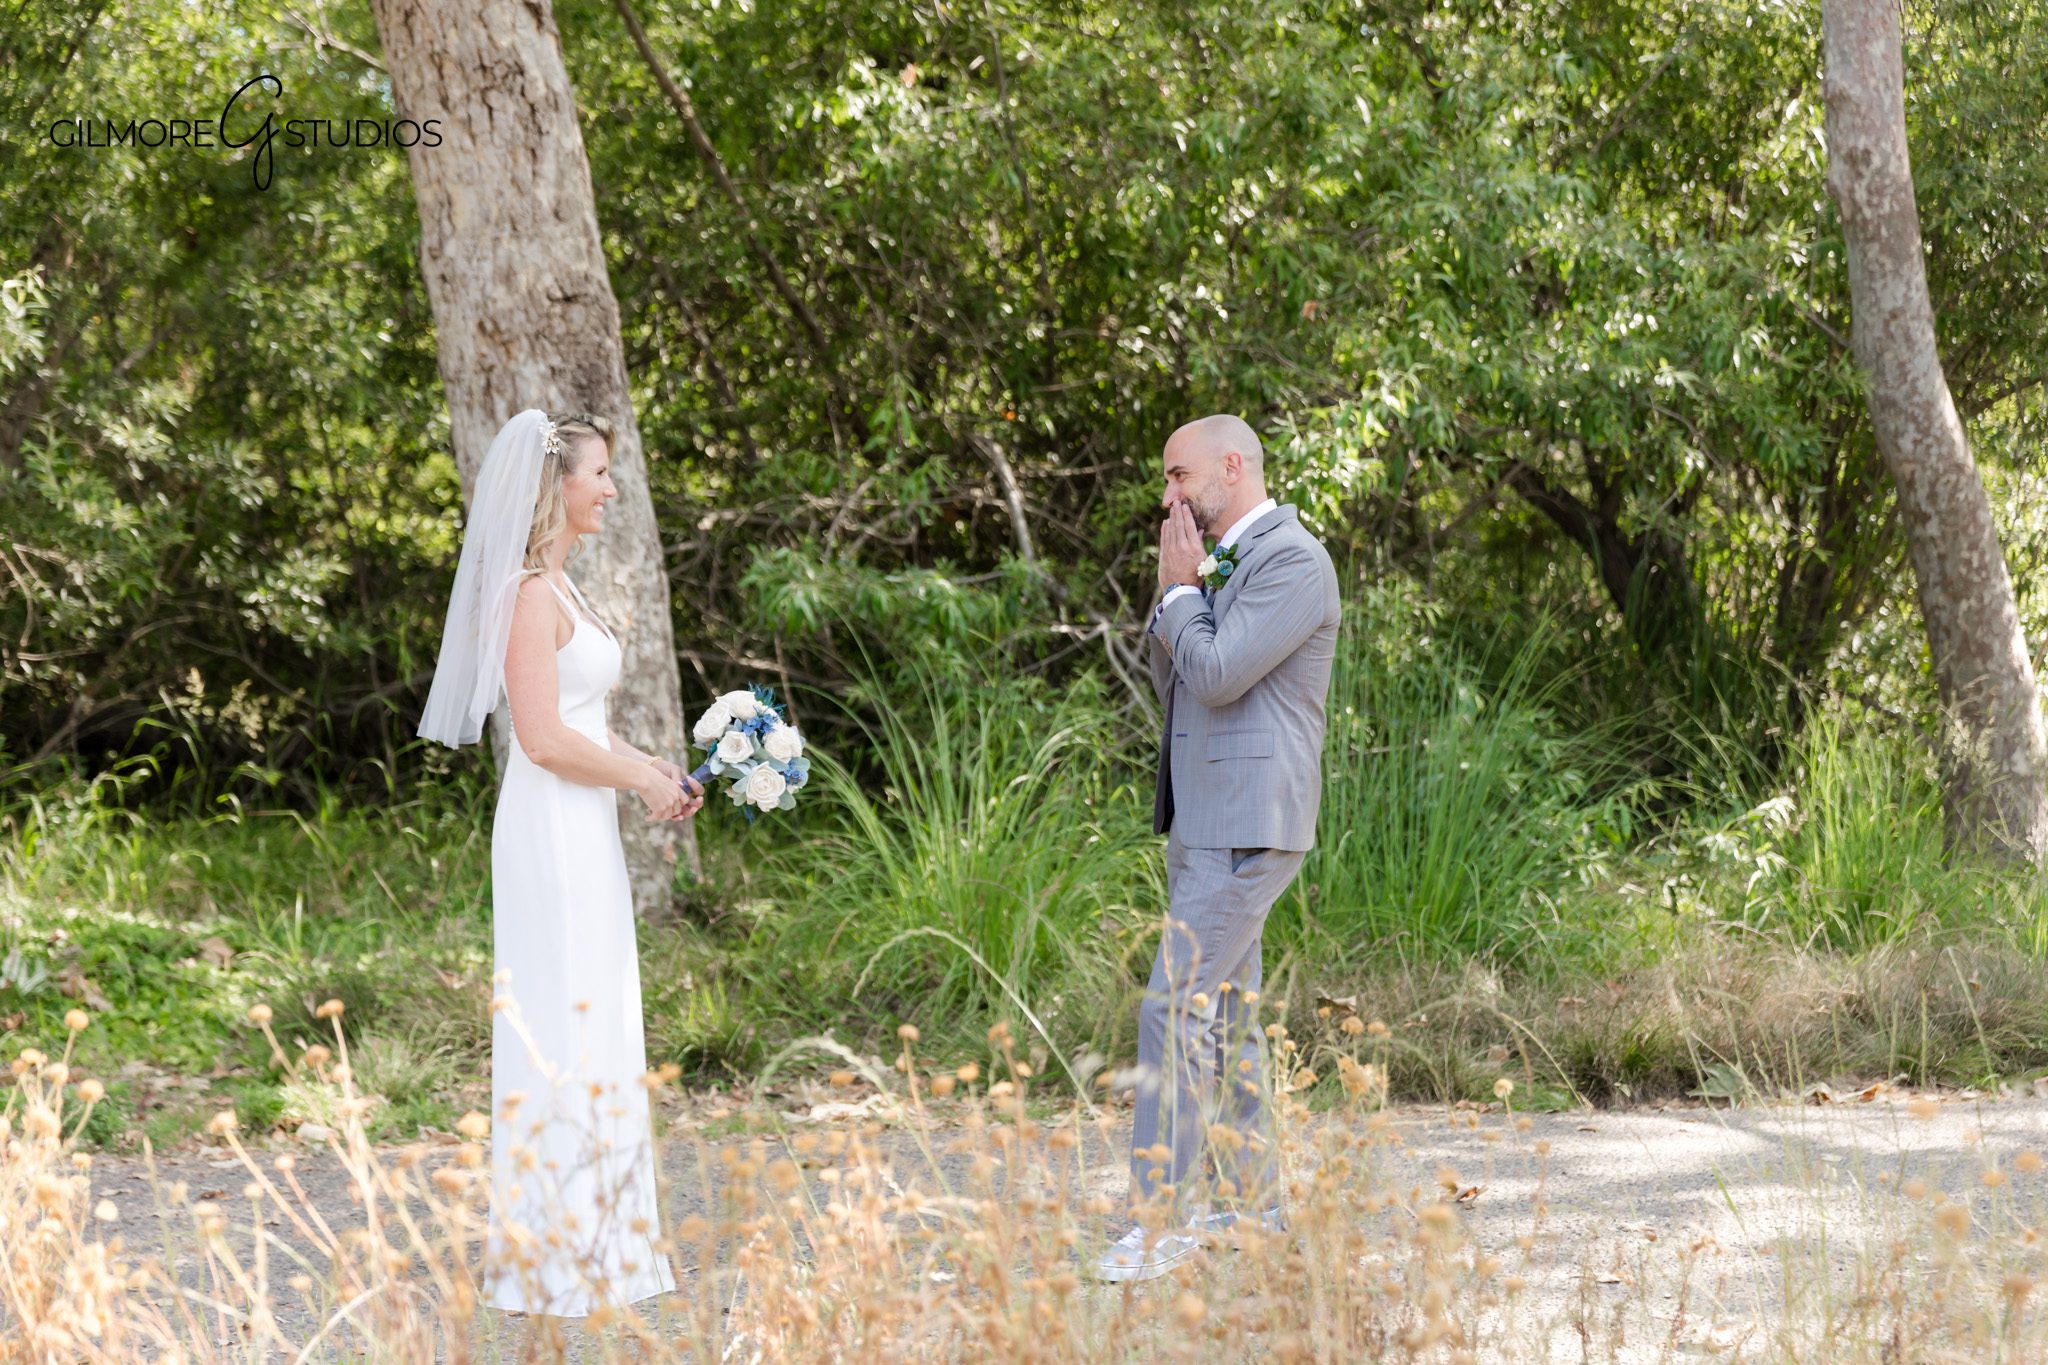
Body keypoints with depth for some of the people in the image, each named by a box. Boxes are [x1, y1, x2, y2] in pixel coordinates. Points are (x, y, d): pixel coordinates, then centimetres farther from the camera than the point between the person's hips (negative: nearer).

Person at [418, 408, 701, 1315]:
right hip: (552, 833, -10)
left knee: (593, 1029, 12)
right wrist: (647, 780, -10)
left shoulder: (558, 587, 15)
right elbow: (543, 738, -20)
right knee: (562, 1031, -6)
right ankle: (553, 1257, -1)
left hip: (584, 833, 10)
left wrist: (656, 771, 10)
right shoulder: (530, 593, -15)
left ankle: (592, 1242, 18)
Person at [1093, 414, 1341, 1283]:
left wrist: (1183, 589, -7)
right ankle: (1248, 1195, 23)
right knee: (1223, 1010, 14)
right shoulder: (1229, 564, 17)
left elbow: (1216, 676, -21)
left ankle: (1164, 1217, -13)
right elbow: (1173, 687, 18)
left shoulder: (1294, 562, -14)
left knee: (1175, 1008, -14)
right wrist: (1176, 590, 5)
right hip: (1200, 822, 10)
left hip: (1247, 829, -10)